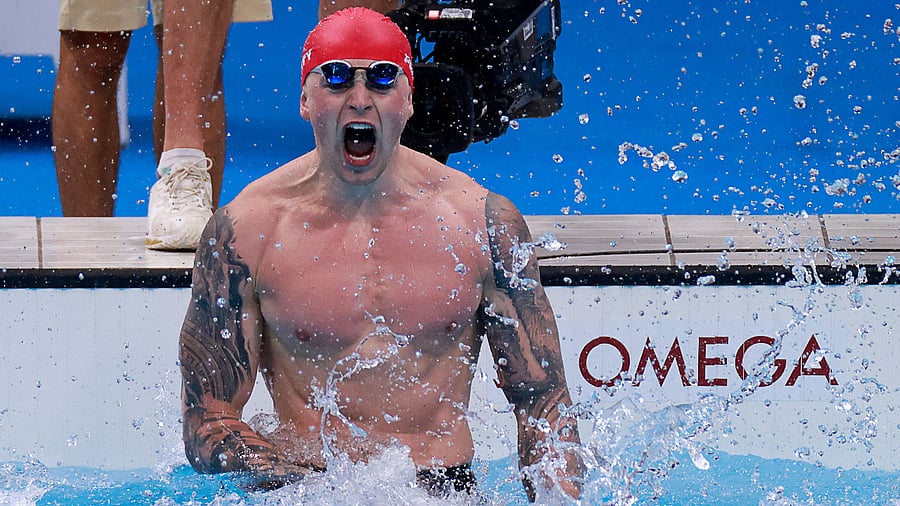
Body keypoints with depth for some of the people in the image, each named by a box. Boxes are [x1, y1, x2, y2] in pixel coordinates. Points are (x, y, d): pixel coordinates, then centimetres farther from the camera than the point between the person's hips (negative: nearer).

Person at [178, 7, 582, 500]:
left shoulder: (483, 219, 5)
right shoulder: (245, 228, 0)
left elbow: (543, 404, 8)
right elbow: (206, 427, -3)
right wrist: (320, 485, -20)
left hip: (447, 489, 2)